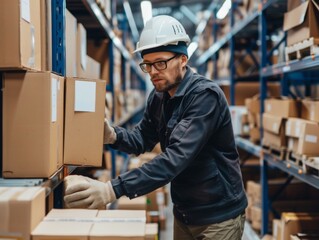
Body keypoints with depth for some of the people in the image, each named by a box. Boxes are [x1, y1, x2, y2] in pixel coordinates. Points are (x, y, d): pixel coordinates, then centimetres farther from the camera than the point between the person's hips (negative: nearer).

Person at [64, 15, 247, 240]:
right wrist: (113, 135, -18)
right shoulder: (158, 96, 2)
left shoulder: (205, 95, -24)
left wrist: (113, 189, -42)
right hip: (184, 211, 7)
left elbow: (177, 156, -34)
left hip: (218, 214, -7)